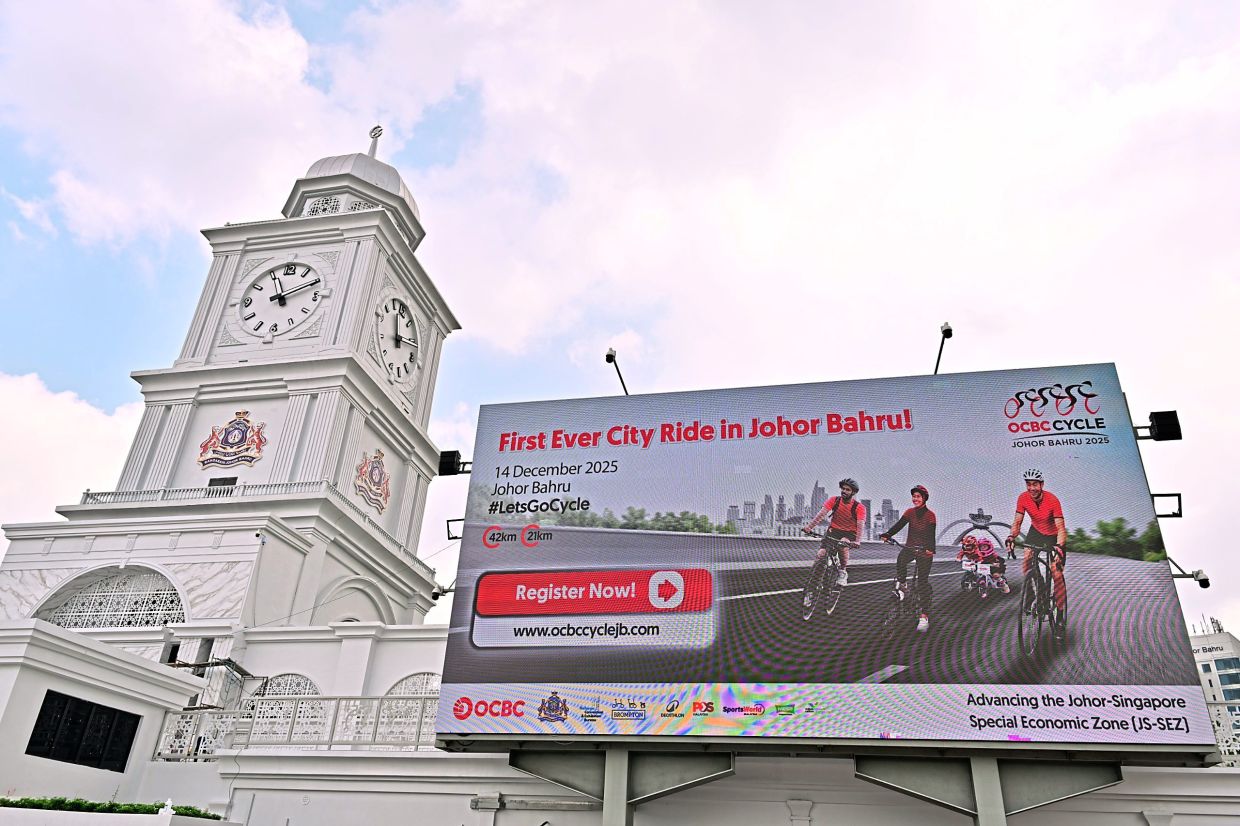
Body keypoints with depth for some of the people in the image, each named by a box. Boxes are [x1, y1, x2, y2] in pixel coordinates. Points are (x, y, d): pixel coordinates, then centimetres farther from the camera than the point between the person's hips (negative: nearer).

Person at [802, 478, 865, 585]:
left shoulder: (859, 507, -12)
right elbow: (822, 513, -15)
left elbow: (860, 525, -21)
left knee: (843, 546, -35)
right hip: (833, 530, 2)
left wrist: (857, 541, -37)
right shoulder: (834, 500, -6)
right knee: (821, 554, -19)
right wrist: (809, 526, -27)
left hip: (849, 533, -2)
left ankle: (843, 572, -12)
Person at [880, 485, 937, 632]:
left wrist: (930, 549, -37)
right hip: (910, 547, 4)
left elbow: (931, 534, -19)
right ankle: (902, 586, -8)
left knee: (923, 582, -6)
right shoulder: (910, 512, 3)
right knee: (900, 560, -29)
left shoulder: (930, 515, -9)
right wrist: (887, 534, -26)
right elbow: (899, 525, -8)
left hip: (924, 550, -4)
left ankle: (924, 617, -4)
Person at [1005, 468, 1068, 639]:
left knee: (1057, 575, -10)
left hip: (1054, 536, -3)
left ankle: (1061, 618, -3)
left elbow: (1061, 528, -31)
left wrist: (1059, 547, -47)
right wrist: (1012, 537, -33)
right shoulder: (1023, 498, -19)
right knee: (1026, 566, -16)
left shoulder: (1052, 500, -29)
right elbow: (1017, 522, -13)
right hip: (1036, 531, 3)